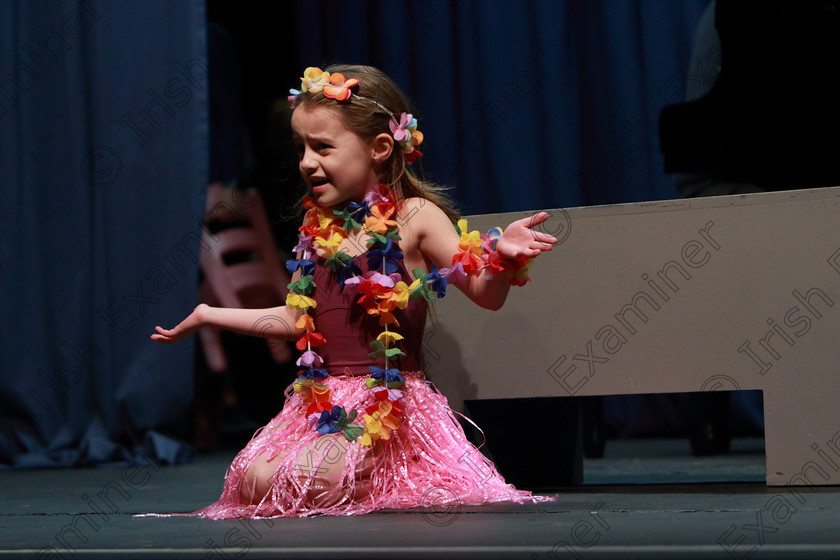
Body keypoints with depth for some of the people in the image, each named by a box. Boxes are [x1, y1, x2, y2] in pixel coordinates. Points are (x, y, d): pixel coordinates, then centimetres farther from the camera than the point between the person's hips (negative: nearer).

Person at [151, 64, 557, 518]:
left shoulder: (415, 217, -5)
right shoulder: (318, 229, 11)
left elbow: (486, 294, -9)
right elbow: (297, 318, 20)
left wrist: (502, 255, -32)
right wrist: (206, 315, 25)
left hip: (388, 404, -6)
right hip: (321, 401, 6)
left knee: (292, 481, -28)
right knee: (250, 481, -14)